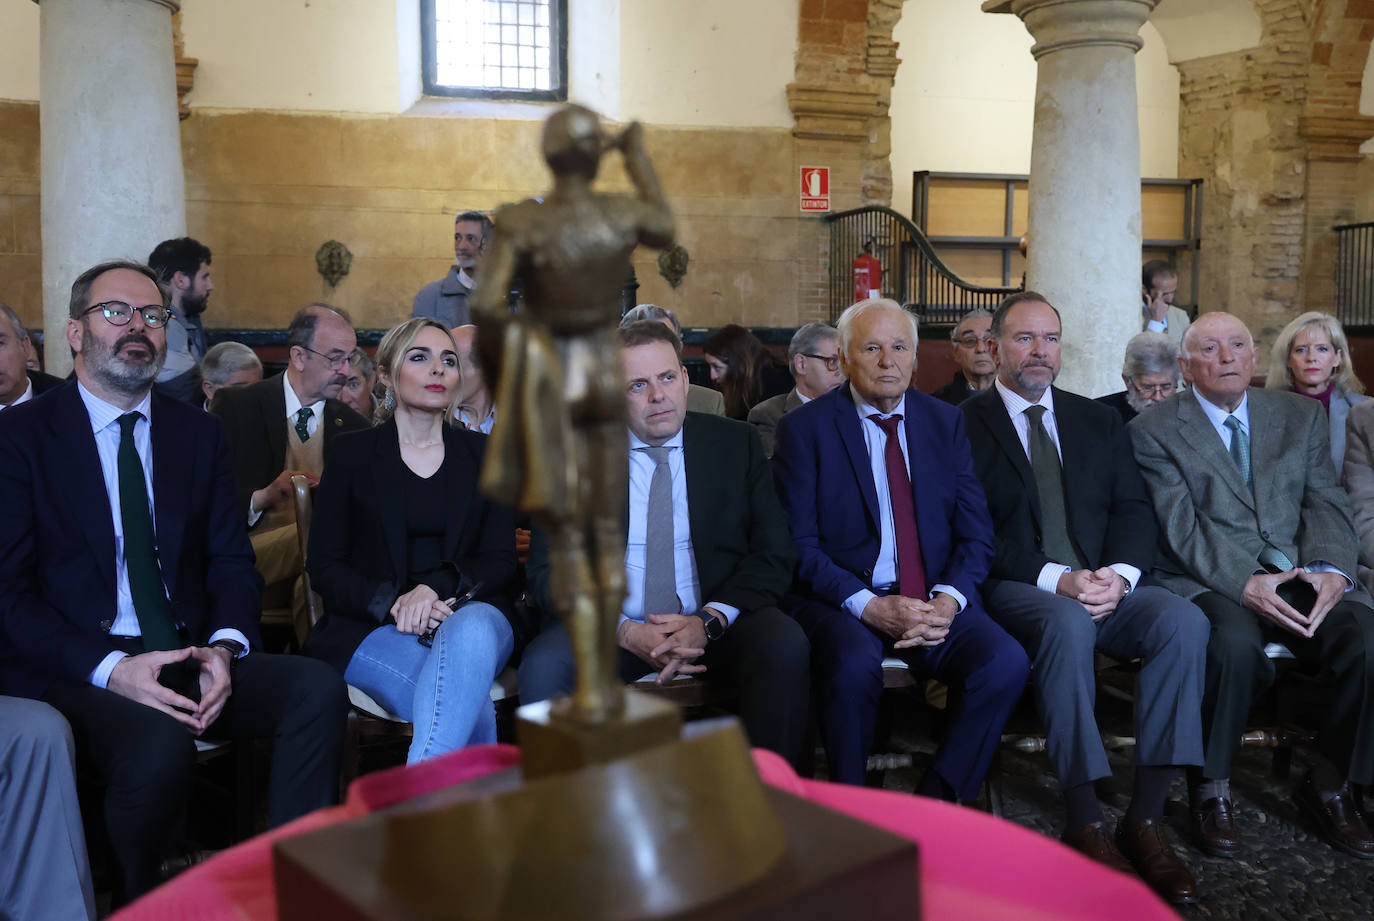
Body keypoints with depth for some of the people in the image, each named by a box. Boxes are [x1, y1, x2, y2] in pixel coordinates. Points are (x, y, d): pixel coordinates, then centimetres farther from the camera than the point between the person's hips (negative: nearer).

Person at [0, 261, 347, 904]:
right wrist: (110, 669, -20)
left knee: (318, 687, -22)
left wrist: (224, 647, -11)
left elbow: (232, 561, 11)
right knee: (160, 744, -34)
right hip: (74, 673, -4)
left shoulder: (199, 434, 14)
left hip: (191, 658, 4)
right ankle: (135, 904, -4)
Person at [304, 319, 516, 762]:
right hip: (375, 629, -1)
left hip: (468, 615, 2)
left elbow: (501, 561, 7)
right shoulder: (354, 454, 10)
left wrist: (438, 587, -16)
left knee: (473, 629, -38)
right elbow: (324, 567, 4)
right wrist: (392, 602, -16)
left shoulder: (483, 454, 15)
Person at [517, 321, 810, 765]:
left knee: (785, 647, -30)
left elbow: (774, 555, 1)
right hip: (613, 626, 0)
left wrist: (710, 621, -17)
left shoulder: (736, 443, 4)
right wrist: (625, 631, -18)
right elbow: (549, 570, -1)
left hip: (719, 623, 0)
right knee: (544, 666, -29)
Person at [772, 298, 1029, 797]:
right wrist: (869, 606, -19)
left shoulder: (945, 421, 12)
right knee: (854, 664, -34)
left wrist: (949, 598, -11)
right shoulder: (804, 428, 0)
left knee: (1006, 662, -23)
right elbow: (798, 546, -7)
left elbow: (976, 531, 8)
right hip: (842, 601, -3)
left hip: (937, 601, 4)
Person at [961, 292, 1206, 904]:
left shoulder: (1098, 422, 19)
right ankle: (1084, 824, -28)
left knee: (1184, 621, -24)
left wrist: (1119, 573, -11)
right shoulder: (965, 424, 2)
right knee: (1068, 624, -37)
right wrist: (1056, 579, -19)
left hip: (1104, 584, 5)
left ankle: (1145, 818, -21)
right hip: (1016, 590, -5)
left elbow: (1133, 510, 10)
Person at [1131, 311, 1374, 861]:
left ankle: (1329, 787, -1)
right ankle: (1211, 790, -12)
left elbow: (1326, 504, 8)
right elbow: (1182, 525, -7)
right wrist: (1245, 584, -22)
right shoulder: (1153, 430, 4)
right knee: (1235, 643, -36)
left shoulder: (1300, 415, 17)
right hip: (1206, 583, -4)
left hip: (1300, 576, 4)